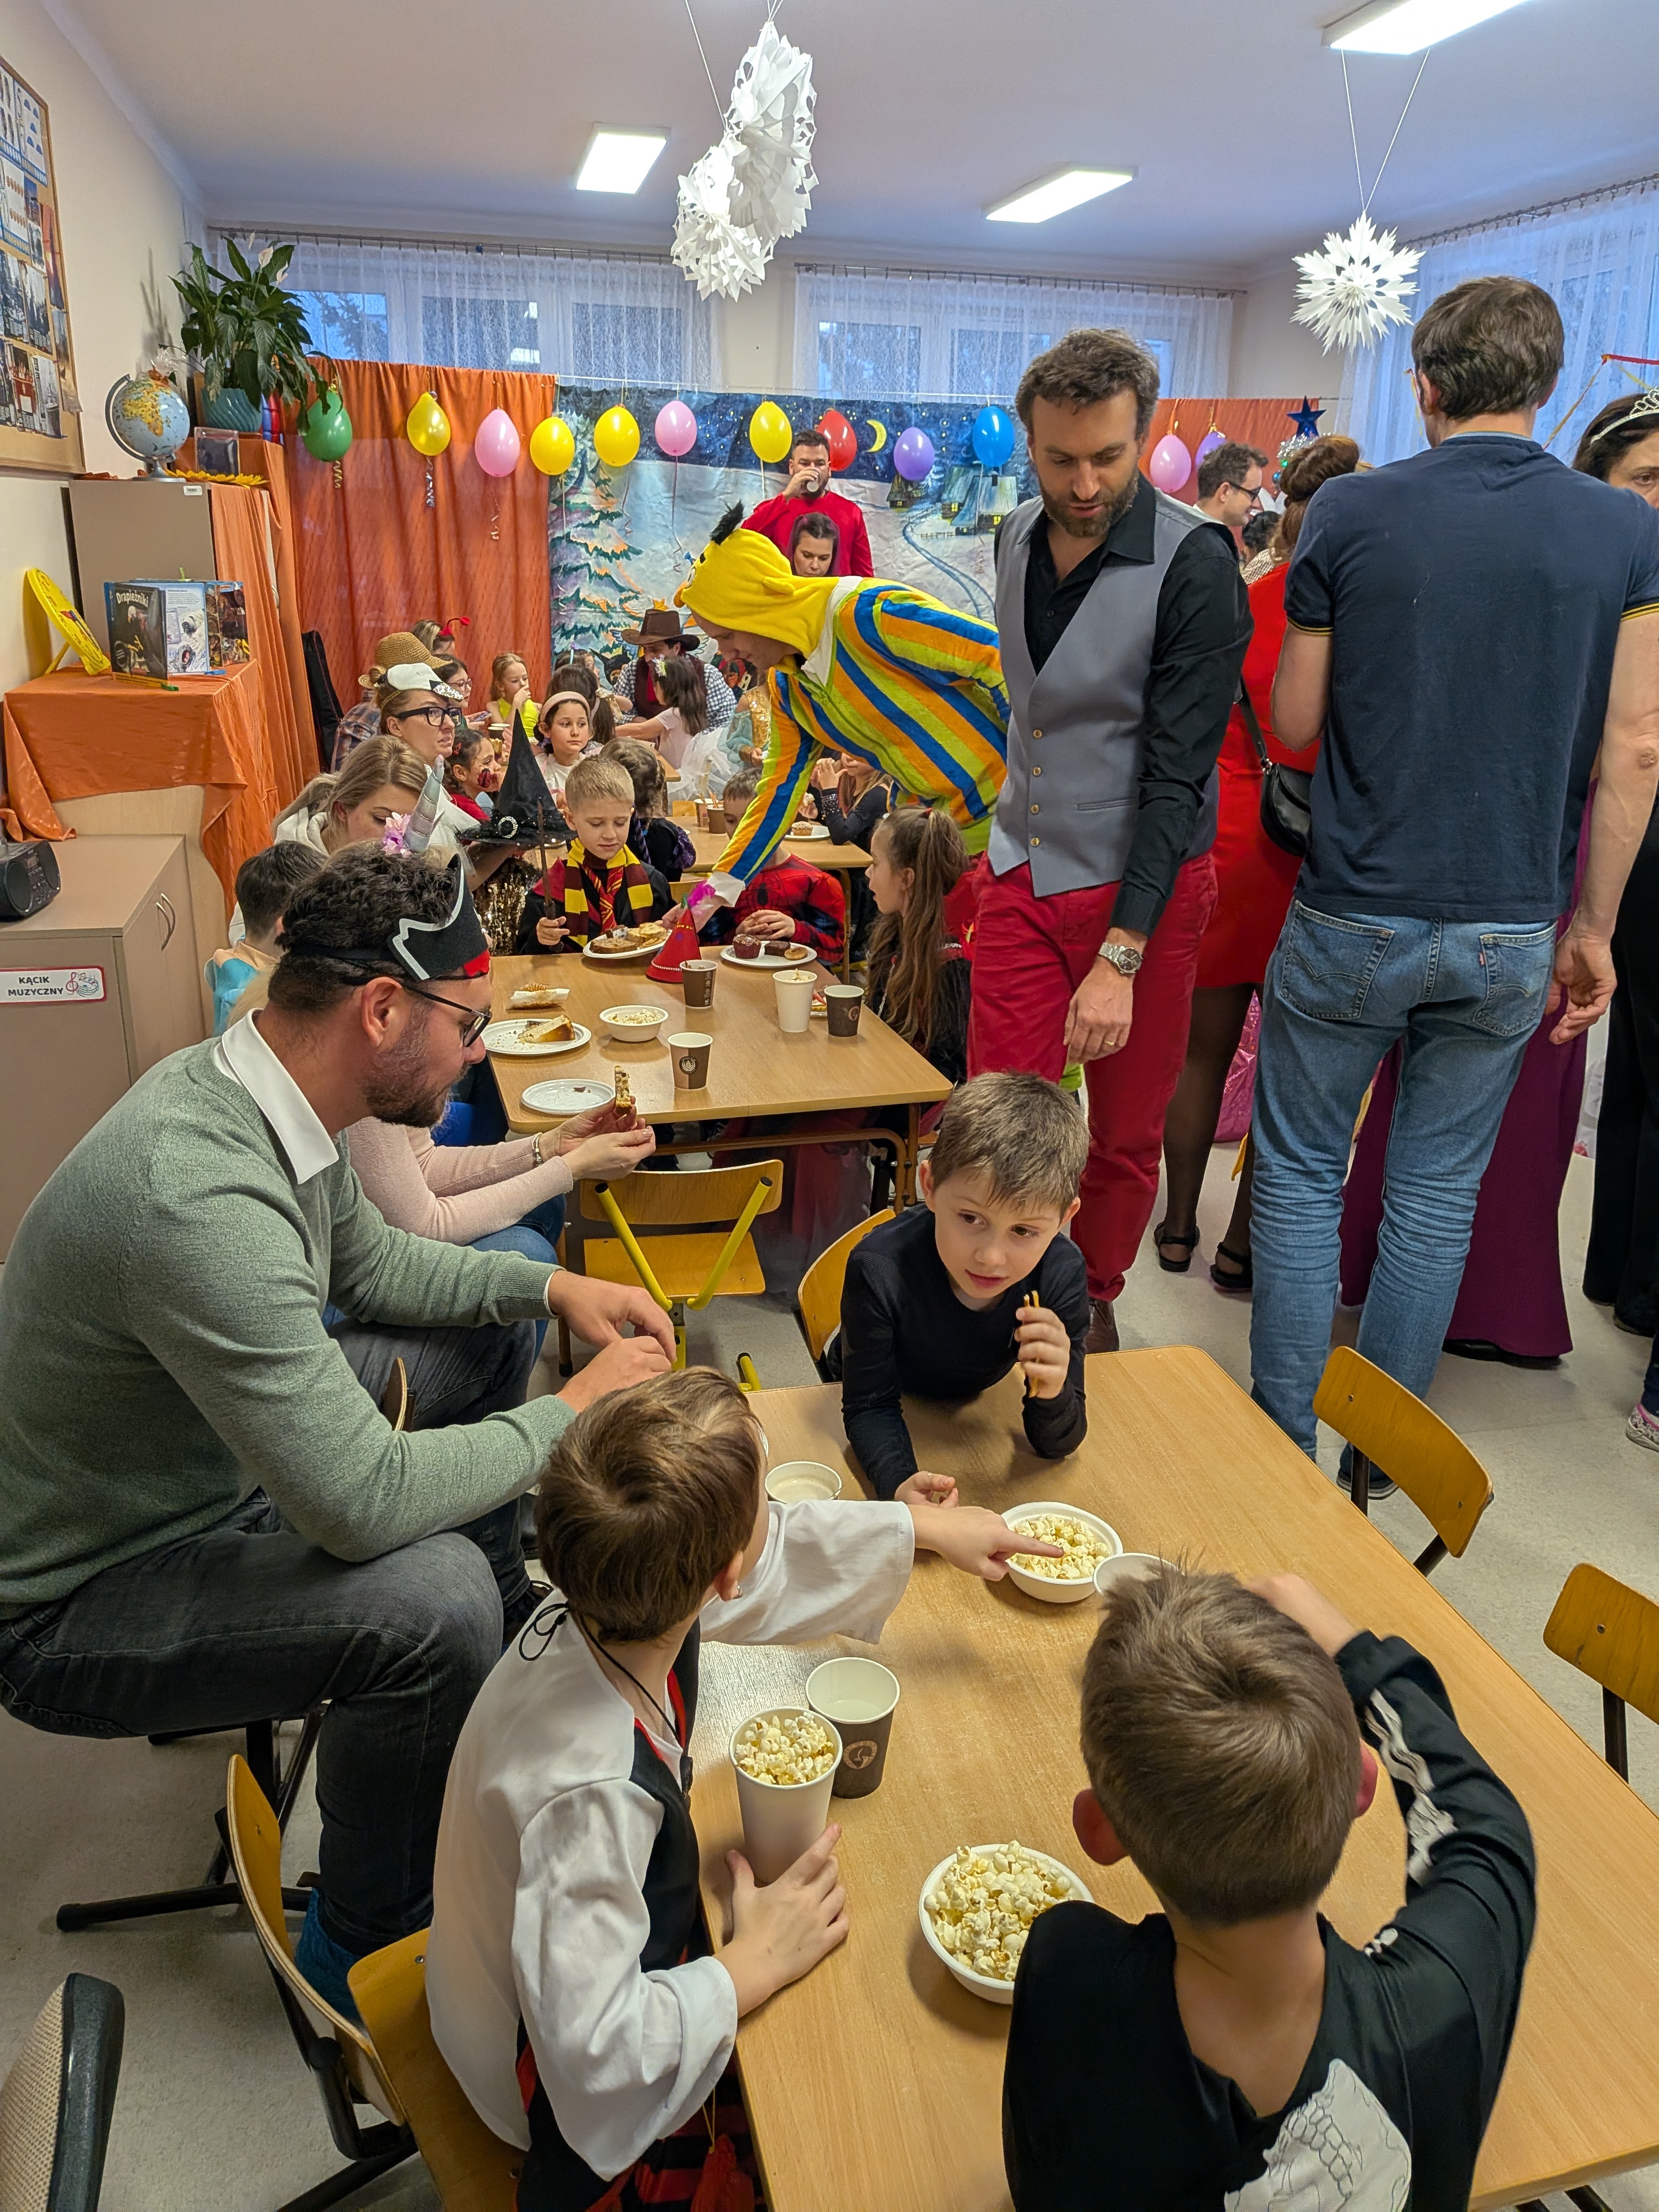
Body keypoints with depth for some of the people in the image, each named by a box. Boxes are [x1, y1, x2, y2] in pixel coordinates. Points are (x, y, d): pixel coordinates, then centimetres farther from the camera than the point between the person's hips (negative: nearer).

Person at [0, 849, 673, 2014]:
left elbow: (364, 1257, 12)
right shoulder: (197, 1197, -37)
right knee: (432, 1600, -32)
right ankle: (366, 1940, -3)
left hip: (208, 1466, 9)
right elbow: (362, 1503, -36)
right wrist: (573, 1413, -22)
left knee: (486, 1328, 10)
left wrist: (552, 1287, -1)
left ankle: (506, 1622, 30)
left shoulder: (256, 1090, -7)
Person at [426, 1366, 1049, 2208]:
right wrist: (758, 1962, -26)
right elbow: (594, 2051, -38)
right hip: (576, 2097, -6)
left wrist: (926, 1526, 7)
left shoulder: (613, 1598, -22)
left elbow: (785, 1550, -4)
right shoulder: (598, 1793, -44)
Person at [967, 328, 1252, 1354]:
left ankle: (1096, 1307, 32)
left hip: (1145, 881, -4)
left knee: (1126, 1136, 10)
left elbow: (1178, 773, -19)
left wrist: (1119, 958, -24)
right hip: (1023, 871, 5)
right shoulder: (1017, 539, 4)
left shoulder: (1196, 567, -16)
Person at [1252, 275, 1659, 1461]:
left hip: (1355, 918, -2)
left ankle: (1285, 1442, 20)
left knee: (1301, 1173, 12)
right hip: (1513, 932, 3)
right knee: (1439, 1191, 14)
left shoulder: (1352, 512, -5)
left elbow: (1296, 723, 1)